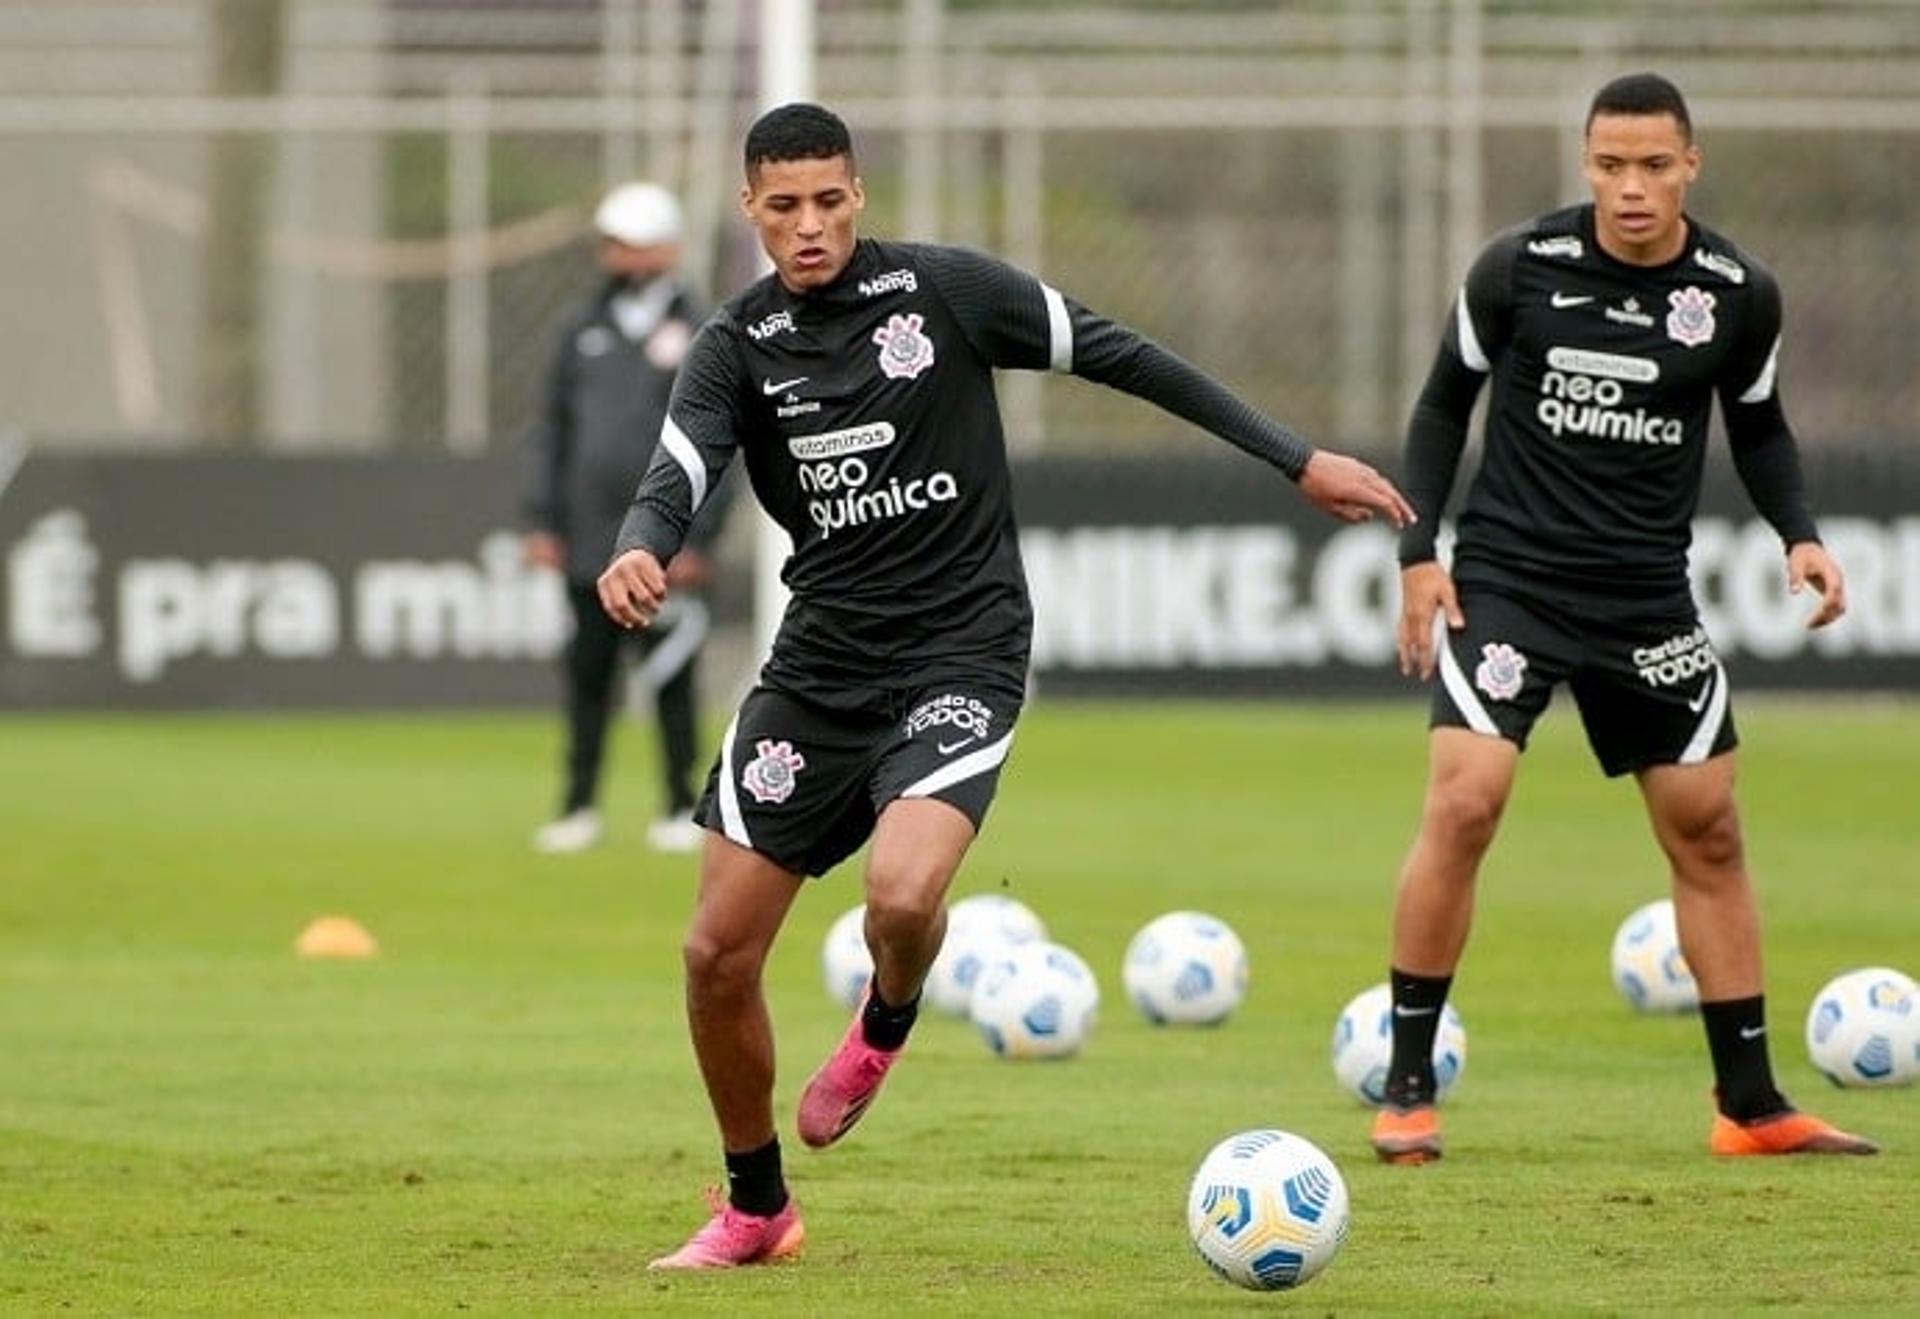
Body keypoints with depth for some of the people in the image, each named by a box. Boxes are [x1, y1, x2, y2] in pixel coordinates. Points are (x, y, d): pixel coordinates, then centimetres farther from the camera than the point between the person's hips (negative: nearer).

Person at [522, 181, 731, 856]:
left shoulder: (698, 333, 0)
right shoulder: (583, 328, 11)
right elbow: (550, 427, 13)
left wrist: (696, 540, -9)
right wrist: (541, 519, 5)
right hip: (589, 543, 3)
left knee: (672, 675, 2)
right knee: (587, 673, 5)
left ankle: (682, 809, 10)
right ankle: (579, 806, 11)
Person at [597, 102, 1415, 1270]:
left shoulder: (944, 290, -6)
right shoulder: (738, 348, -1)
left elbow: (1120, 357, 0)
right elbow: (677, 482, -16)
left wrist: (1298, 460, 1)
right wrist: (639, 553, -42)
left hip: (959, 657, -3)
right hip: (821, 660, 3)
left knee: (903, 897, -29)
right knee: (719, 951, 1)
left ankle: (884, 1027, 9)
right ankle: (756, 1209, 24)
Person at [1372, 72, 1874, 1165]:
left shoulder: (1741, 295, -4)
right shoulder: (1520, 268, -10)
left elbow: (1759, 427, 13)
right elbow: (1446, 402, 4)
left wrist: (1801, 534, -3)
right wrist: (1419, 552, -2)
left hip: (1649, 600, 3)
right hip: (1507, 577, -3)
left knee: (1708, 833, 7)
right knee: (1463, 804, -18)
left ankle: (1752, 1106, 18)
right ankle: (1410, 1091, -7)